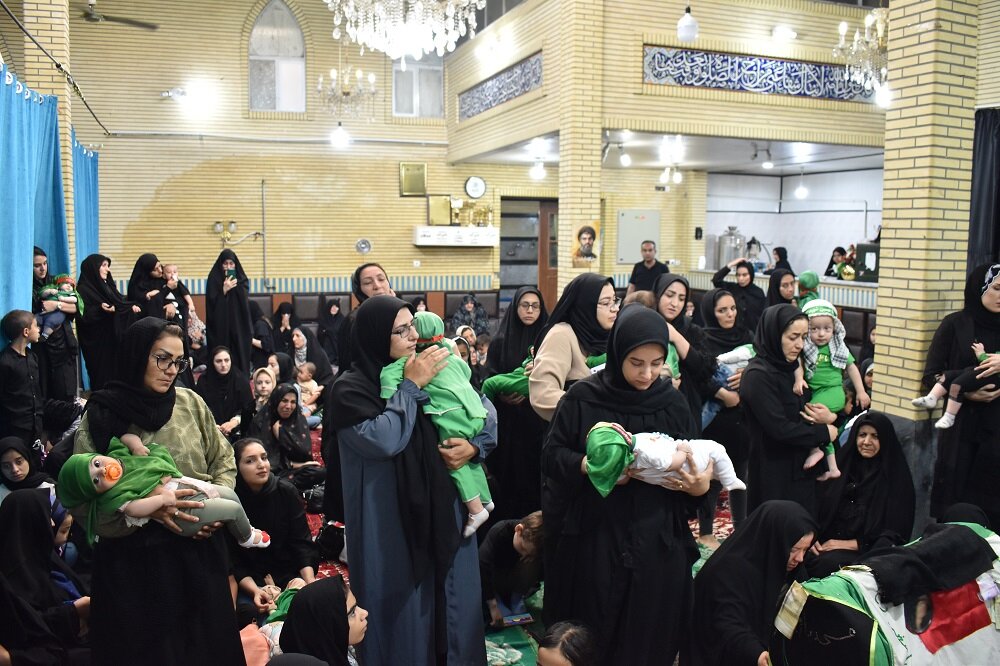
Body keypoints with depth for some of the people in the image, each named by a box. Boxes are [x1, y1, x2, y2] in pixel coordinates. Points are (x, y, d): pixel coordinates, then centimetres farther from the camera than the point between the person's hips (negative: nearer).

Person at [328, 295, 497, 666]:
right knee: (405, 611, 6)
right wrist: (411, 386, -18)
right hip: (393, 524, -5)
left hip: (444, 511, 5)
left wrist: (475, 445, -8)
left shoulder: (433, 372, 6)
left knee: (453, 600, 15)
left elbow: (484, 409, 11)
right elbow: (382, 439, -25)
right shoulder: (351, 389, -10)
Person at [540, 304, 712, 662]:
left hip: (658, 541, 2)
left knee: (648, 639, 11)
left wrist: (700, 485, -15)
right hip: (593, 540, -2)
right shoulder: (583, 398, -7)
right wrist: (590, 464, -23)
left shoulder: (672, 402, 1)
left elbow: (696, 462, 6)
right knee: (590, 639, 10)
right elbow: (552, 455, -5)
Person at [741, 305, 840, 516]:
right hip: (774, 473, -8)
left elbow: (801, 414, 14)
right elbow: (780, 428, -23)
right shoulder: (758, 375, -18)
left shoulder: (789, 368, 8)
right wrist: (824, 433, -10)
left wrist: (828, 418, -9)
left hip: (800, 468, 8)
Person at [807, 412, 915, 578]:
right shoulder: (841, 465, 12)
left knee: (827, 563, -35)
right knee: (802, 559, -31)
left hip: (866, 552, -3)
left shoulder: (896, 477, 1)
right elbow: (819, 507, 11)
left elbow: (895, 534, -2)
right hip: (826, 544, 3)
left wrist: (851, 544, -10)